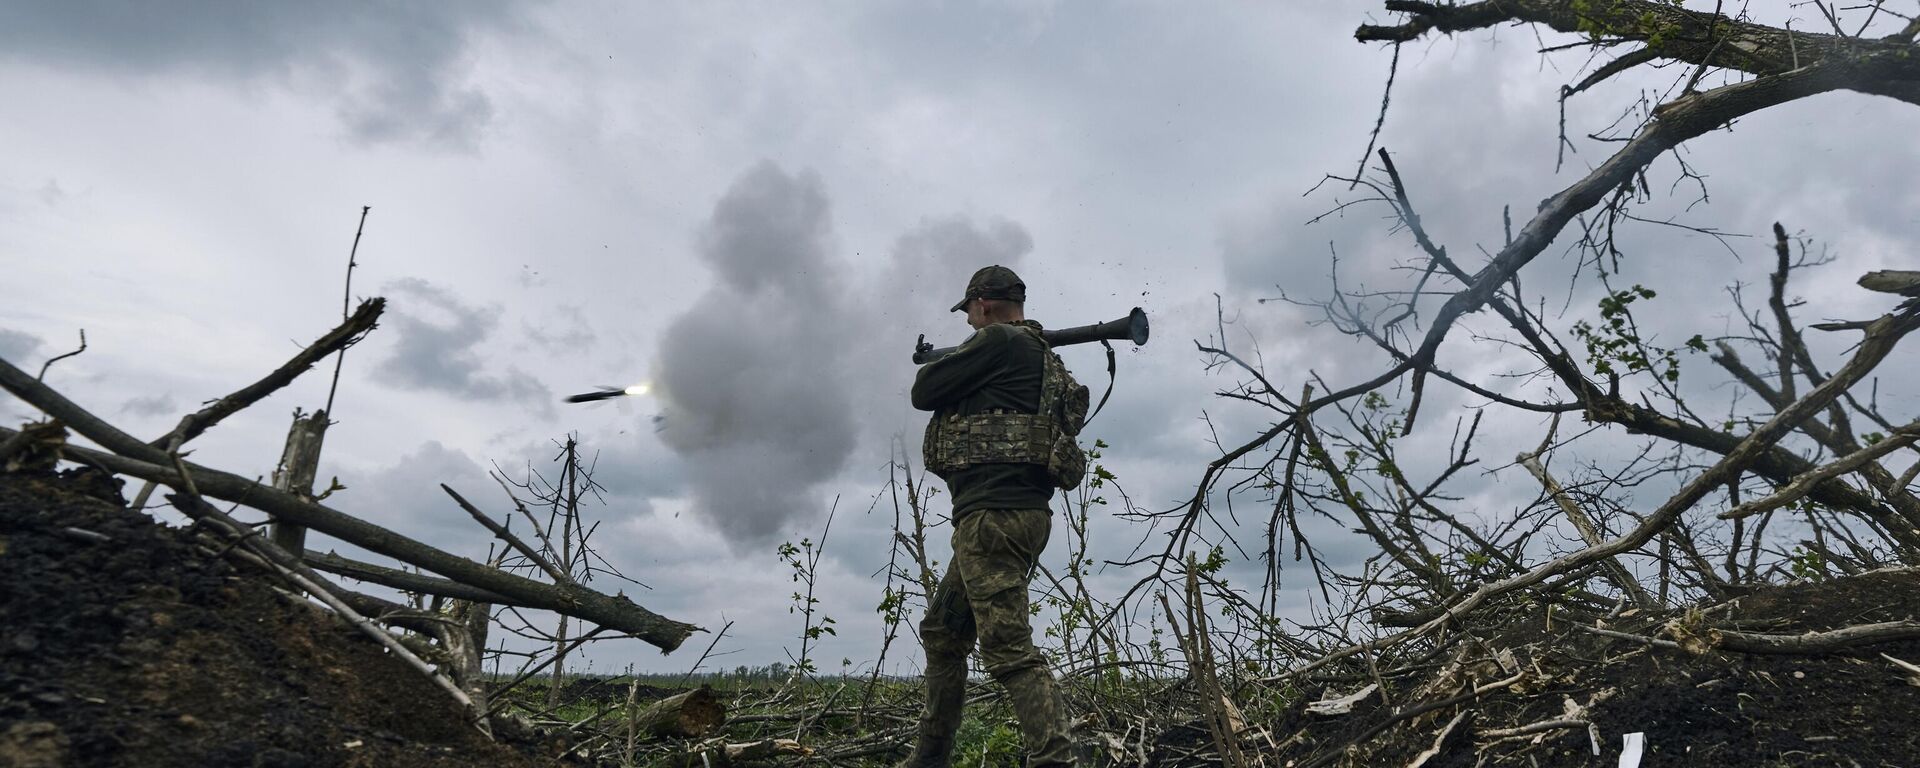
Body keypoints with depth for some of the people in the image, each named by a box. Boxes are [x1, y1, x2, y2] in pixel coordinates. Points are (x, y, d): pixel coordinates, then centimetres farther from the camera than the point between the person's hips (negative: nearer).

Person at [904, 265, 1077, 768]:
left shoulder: (998, 341, -8)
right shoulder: (1039, 353, 20)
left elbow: (924, 393, -4)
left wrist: (933, 366, 16)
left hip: (993, 513, -10)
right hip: (1019, 513, 10)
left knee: (1008, 647, -14)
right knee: (942, 632, 19)